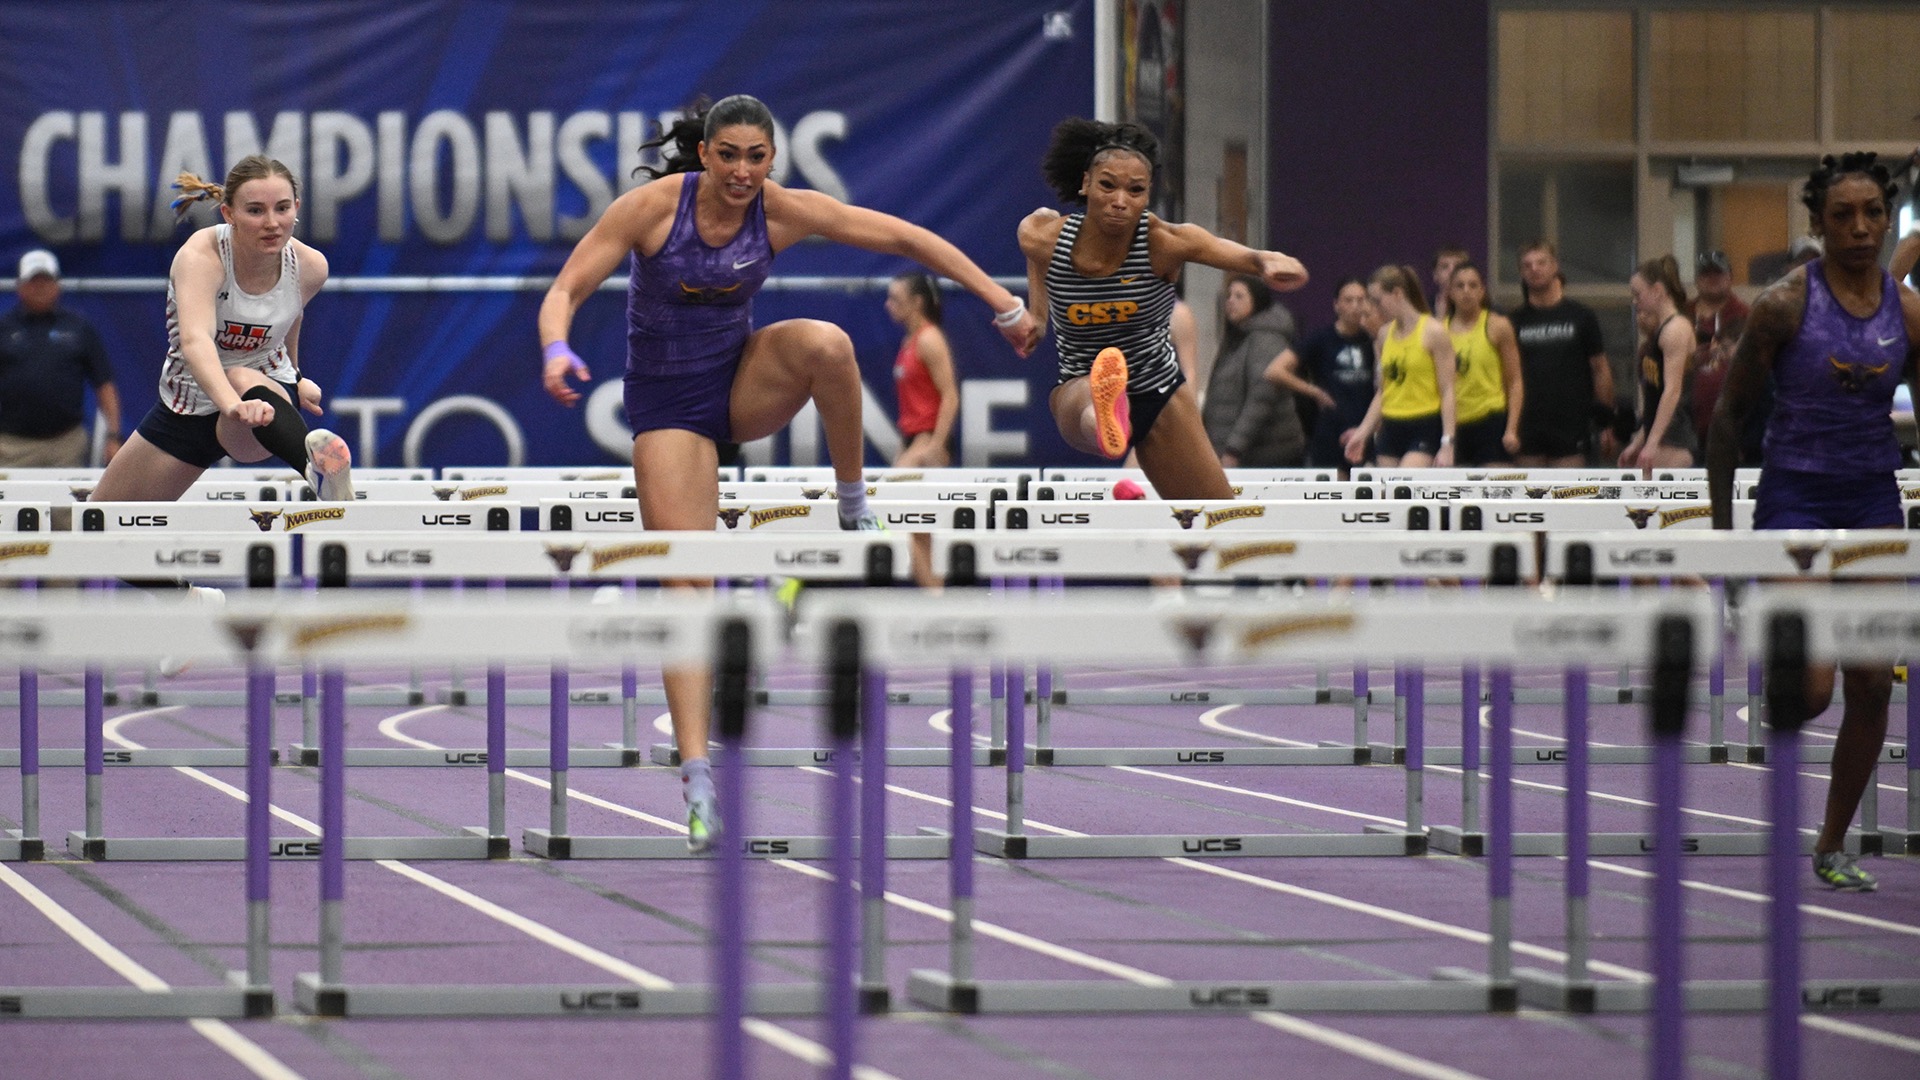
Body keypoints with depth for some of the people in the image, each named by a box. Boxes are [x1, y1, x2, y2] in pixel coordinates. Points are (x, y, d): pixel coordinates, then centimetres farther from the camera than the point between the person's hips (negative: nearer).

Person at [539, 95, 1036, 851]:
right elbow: (565, 291, -16)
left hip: (743, 380, 2)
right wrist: (557, 350, -38)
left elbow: (906, 238, -7)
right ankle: (697, 774, -13)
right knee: (687, 581, -12)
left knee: (825, 343, -32)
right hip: (668, 399, -2)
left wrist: (1004, 305, -10)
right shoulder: (652, 207, -18)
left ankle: (854, 506, -12)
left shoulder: (784, 211, -12)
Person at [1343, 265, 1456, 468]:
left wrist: (1447, 443, -15)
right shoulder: (1386, 333, 11)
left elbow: (1447, 392, -9)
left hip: (1424, 429, -6)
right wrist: (1362, 432, 11)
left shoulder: (1433, 332, -7)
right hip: (1390, 429, 6)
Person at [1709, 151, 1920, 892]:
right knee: (1812, 688, -16)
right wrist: (1723, 526, -3)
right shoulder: (1785, 304, -9)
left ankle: (1832, 846, 16)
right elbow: (1728, 416, -2)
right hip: (1795, 497, -4)